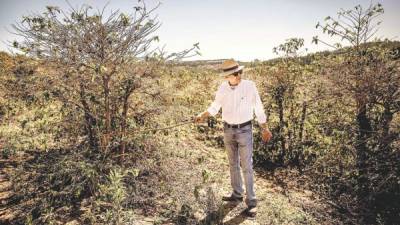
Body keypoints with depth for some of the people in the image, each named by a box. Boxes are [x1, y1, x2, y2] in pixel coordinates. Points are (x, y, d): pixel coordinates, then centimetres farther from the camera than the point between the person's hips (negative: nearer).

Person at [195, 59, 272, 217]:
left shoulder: (249, 86, -12)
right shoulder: (223, 87, -3)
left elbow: (258, 109, -5)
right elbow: (215, 107, 3)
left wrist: (265, 129, 1)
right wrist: (202, 116, -15)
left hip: (245, 130, -4)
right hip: (228, 130, 4)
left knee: (246, 166, -3)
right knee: (233, 164, 15)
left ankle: (251, 202, 9)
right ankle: (237, 194, 32)